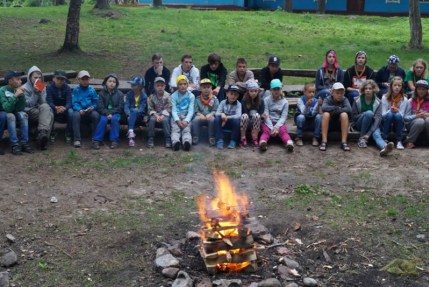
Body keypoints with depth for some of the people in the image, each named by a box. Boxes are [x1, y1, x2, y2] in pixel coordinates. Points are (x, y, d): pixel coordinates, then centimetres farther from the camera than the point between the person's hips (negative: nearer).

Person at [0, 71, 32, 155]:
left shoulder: (18, 89, -6)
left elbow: (21, 108, -9)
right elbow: (7, 108, -30)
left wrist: (22, 95, -21)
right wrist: (15, 96, -35)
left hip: (14, 112, 5)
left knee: (23, 115, -24)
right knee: (10, 116, -34)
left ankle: (24, 143, -27)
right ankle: (14, 145, -36)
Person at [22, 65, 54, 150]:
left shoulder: (42, 87, 12)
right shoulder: (25, 88, -1)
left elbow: (43, 102, 2)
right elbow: (28, 104, -11)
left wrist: (40, 92, -12)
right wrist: (34, 93, -19)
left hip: (41, 111, 4)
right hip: (29, 112, -4)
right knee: (47, 114, -32)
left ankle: (42, 132, -41)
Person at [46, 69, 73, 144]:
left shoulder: (67, 88, -5)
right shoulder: (49, 88, -7)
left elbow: (69, 102, -16)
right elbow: (49, 102, -18)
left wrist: (64, 108, -40)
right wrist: (56, 107, -40)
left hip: (65, 109, 0)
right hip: (54, 108, 0)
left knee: (70, 112, -32)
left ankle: (69, 135, -18)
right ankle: (51, 134, -20)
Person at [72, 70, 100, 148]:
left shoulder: (92, 90, 10)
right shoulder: (76, 90, 7)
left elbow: (96, 102, 11)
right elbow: (74, 103, 0)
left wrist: (93, 107, -12)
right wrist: (79, 110, -20)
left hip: (90, 111, 1)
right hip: (79, 110, -1)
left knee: (96, 115, -32)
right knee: (75, 115, -35)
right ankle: (76, 139, -32)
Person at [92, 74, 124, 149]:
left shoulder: (119, 94, 4)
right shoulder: (102, 93, 3)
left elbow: (120, 107, -1)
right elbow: (100, 107, -3)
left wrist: (111, 113, -15)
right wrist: (107, 113, -20)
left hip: (115, 113, 0)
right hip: (104, 113, 0)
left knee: (114, 118, -32)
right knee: (103, 120, -31)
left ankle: (114, 140, -25)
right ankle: (96, 140, -27)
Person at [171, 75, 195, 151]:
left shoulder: (191, 96, 7)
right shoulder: (174, 96, 7)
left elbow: (191, 110, 0)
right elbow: (174, 110, 0)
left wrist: (186, 121, -17)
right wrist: (178, 120, -18)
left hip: (186, 116, -1)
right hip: (176, 116, 1)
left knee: (186, 130, -26)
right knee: (175, 129, -25)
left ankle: (187, 142, -54)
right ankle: (175, 142, -51)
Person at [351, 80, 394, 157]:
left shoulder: (378, 102, -7)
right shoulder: (357, 100, -4)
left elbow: (378, 119, -16)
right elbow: (353, 116, 0)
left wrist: (368, 133, -28)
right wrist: (367, 114, -15)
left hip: (372, 125, 0)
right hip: (359, 125, 0)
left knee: (376, 134, -34)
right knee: (369, 113, -31)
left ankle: (384, 147, -68)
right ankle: (362, 139, -24)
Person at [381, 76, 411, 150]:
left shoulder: (404, 99, -6)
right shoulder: (385, 97, -6)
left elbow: (402, 115, -8)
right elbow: (383, 114, -8)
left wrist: (397, 111, -30)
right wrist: (390, 111, -29)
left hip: (398, 125, 0)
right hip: (387, 124, 0)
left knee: (398, 115, -31)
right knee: (389, 114, -31)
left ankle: (399, 141, -27)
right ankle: (385, 140, -28)